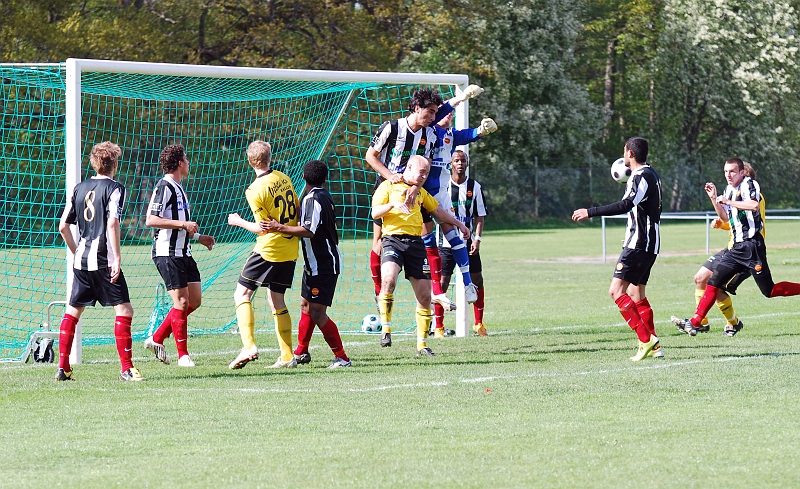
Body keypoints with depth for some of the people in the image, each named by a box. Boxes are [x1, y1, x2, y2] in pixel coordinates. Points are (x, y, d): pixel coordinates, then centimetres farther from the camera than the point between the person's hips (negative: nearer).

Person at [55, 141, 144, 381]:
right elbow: (112, 224, -17)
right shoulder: (114, 188, -5)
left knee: (72, 311, 14)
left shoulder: (80, 188, 12)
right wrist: (117, 258, -16)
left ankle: (63, 367, 13)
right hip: (104, 260, -6)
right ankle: (126, 368, -9)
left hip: (81, 260, 6)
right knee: (124, 310, -4)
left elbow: (63, 226, 12)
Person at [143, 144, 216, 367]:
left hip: (183, 252, 10)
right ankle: (183, 355, -1)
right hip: (167, 253, -10)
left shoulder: (178, 188, 19)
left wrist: (199, 237, 23)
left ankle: (157, 339, 16)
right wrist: (183, 224, -21)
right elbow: (151, 220, -20)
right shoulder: (164, 186, -11)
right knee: (181, 302, -8)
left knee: (195, 300, 7)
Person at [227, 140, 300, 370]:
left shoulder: (255, 190, -15)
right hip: (290, 250, 7)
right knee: (277, 301, 14)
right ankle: (287, 357, 10)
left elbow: (264, 228, -13)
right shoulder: (283, 178, 4)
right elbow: (297, 210, 12)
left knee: (242, 295, 1)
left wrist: (239, 222, 0)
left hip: (269, 250, -7)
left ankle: (249, 346, -14)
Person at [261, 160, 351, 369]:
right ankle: (301, 352, 32)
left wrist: (279, 228, -27)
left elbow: (309, 230, -27)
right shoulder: (325, 196, 13)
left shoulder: (313, 199, -17)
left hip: (322, 264, -10)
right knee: (306, 305, 20)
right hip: (317, 264, 10)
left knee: (317, 312, -12)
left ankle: (341, 357, -10)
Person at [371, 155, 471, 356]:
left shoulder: (420, 192, 23)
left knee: (424, 295, 1)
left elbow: (438, 211, 37)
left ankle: (422, 343, 12)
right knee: (389, 278, -33)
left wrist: (459, 224, 42)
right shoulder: (388, 186, 6)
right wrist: (393, 204, -20)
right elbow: (375, 213, -3)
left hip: (416, 242, 6)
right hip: (393, 239, -6)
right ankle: (385, 328, -21)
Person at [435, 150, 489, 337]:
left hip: (468, 243, 3)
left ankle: (479, 323, 19)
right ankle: (439, 327, 1)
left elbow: (479, 216, 5)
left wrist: (477, 239, -5)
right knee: (442, 283, -6)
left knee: (477, 281, 5)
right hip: (446, 242, -2)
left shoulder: (475, 187, 4)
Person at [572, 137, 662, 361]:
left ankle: (647, 340, -21)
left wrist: (590, 212, -26)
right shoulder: (648, 174, 17)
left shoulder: (642, 176, -15)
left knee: (616, 290, -15)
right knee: (637, 295, 15)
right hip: (647, 244, 11)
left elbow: (625, 205, -28)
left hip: (639, 244, -11)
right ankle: (654, 347, 13)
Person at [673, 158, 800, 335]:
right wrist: (714, 199, 11)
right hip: (737, 247, 8)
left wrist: (728, 201, -21)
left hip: (751, 246, -8)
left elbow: (755, 205, -28)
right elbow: (726, 218, 24)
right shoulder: (729, 190, 16)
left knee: (770, 291, -7)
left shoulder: (749, 184, -9)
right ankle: (695, 322, 4)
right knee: (714, 281, 2)